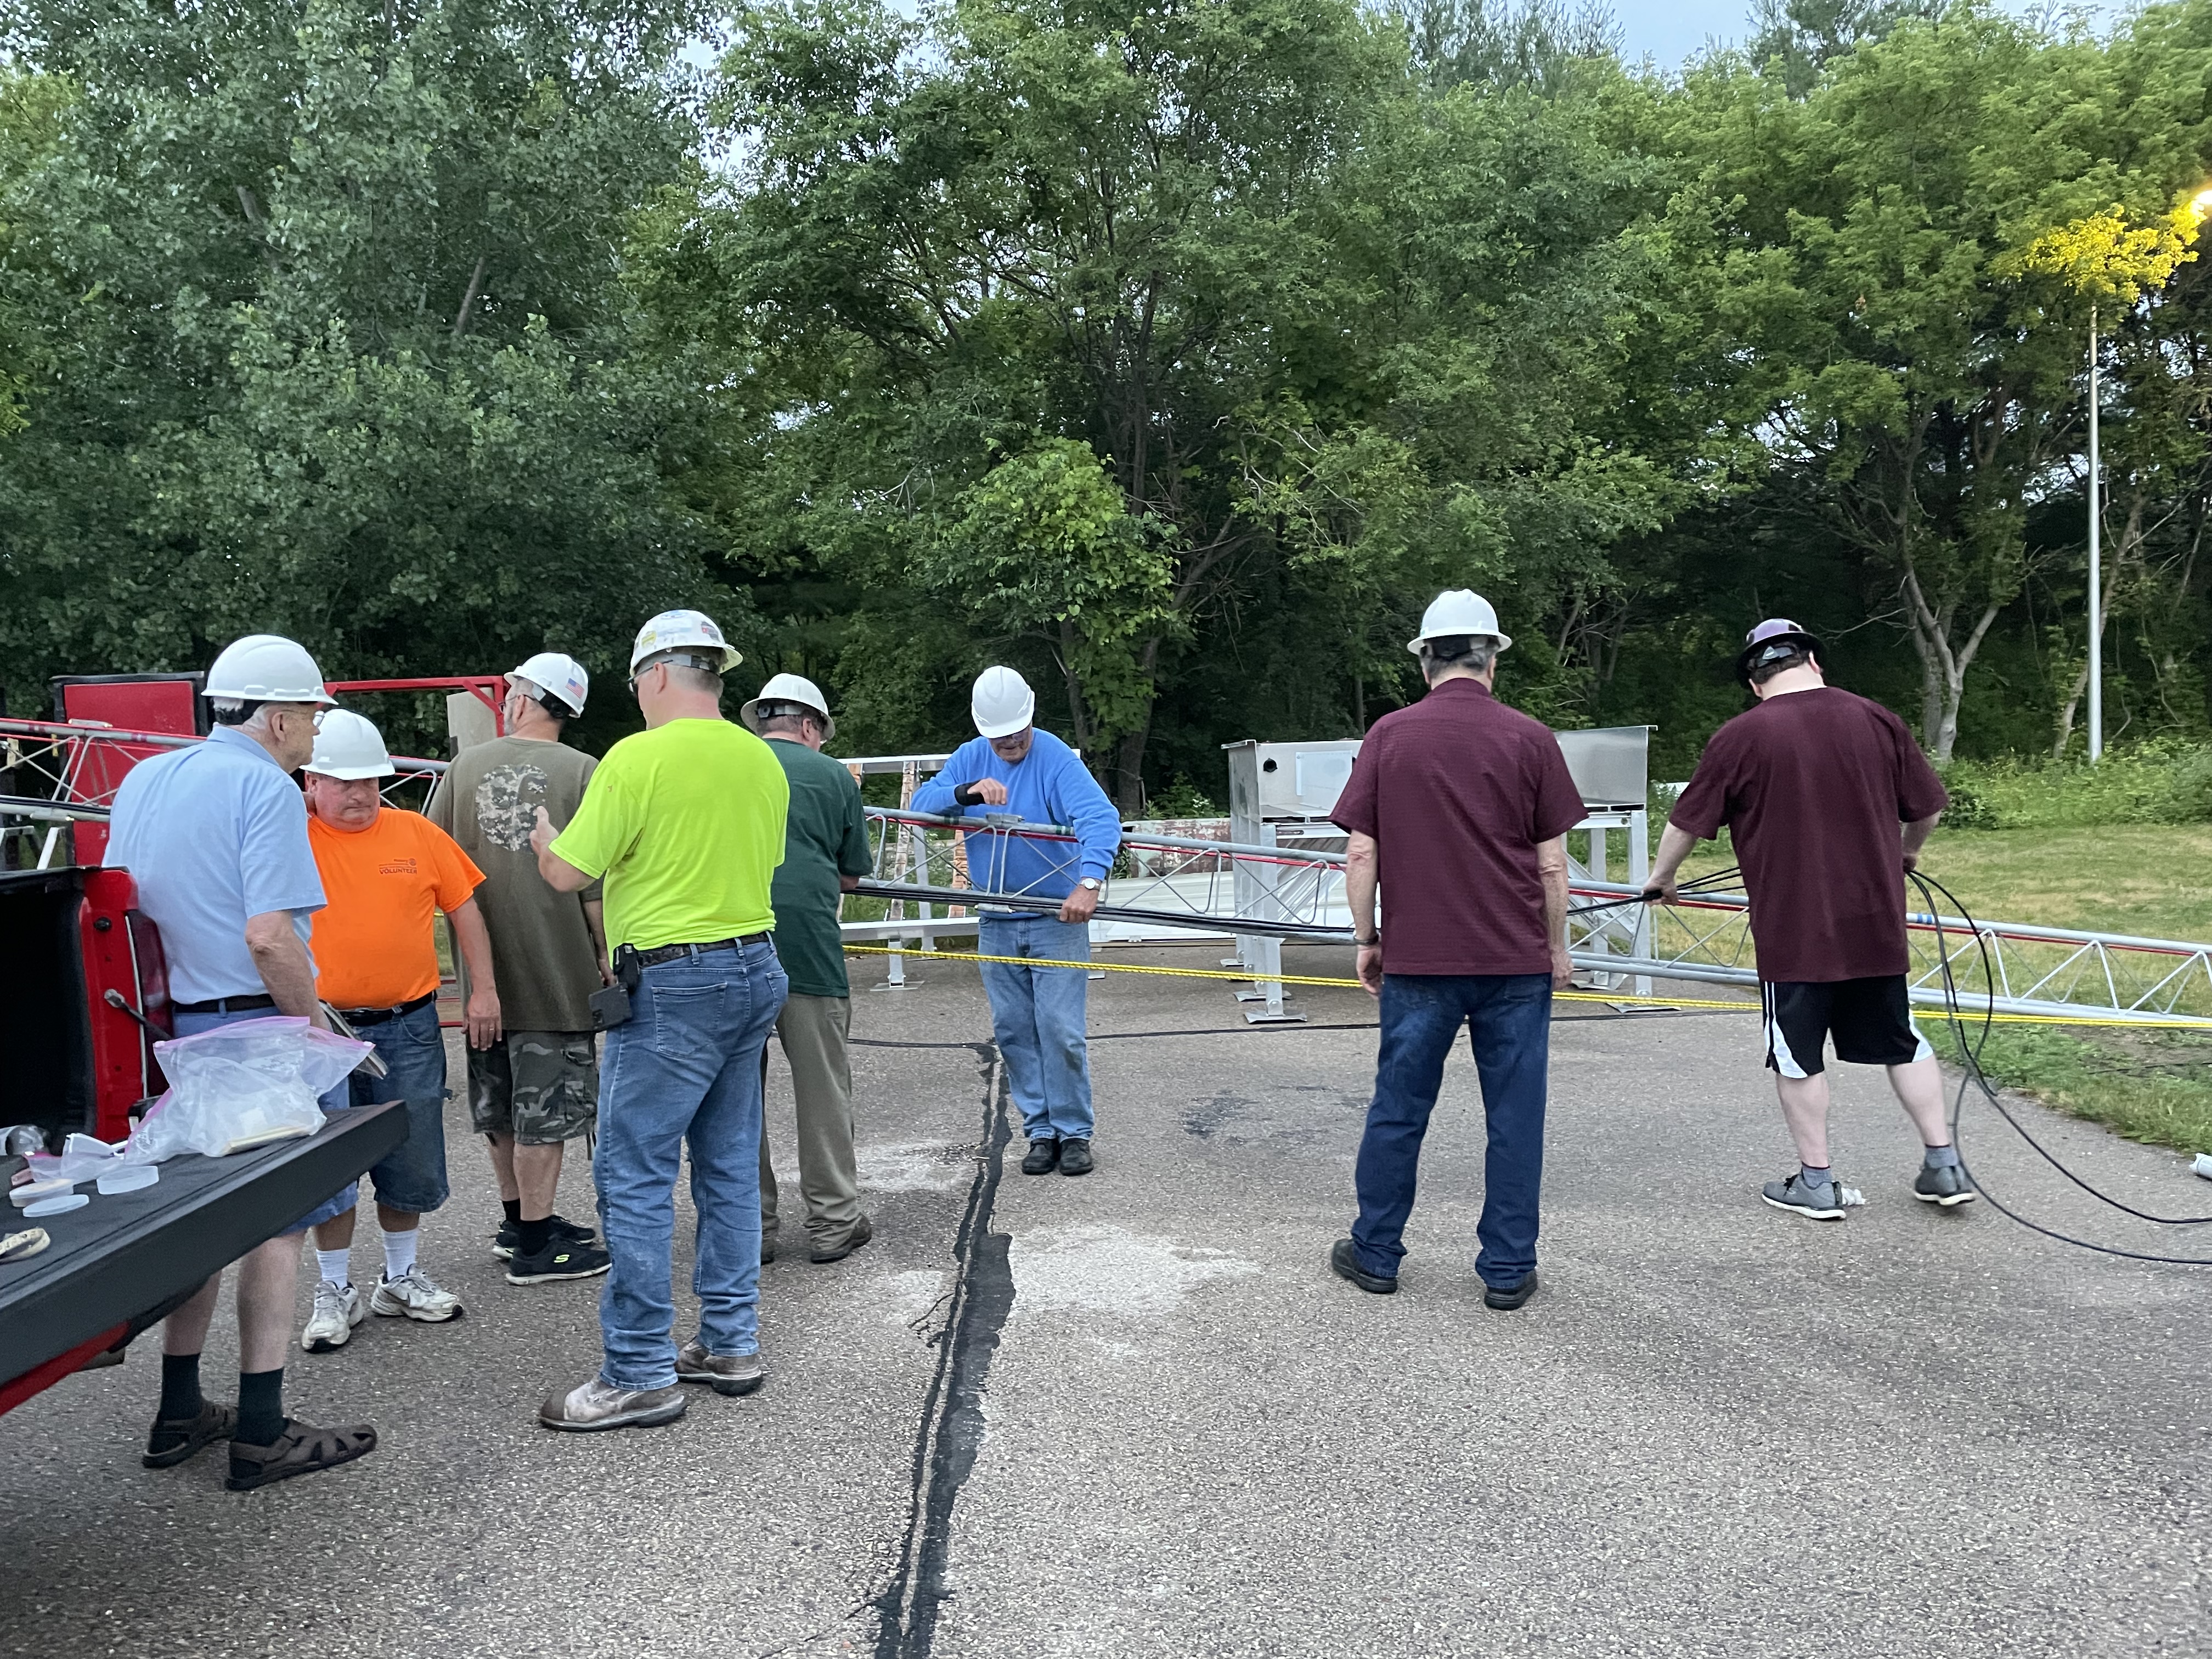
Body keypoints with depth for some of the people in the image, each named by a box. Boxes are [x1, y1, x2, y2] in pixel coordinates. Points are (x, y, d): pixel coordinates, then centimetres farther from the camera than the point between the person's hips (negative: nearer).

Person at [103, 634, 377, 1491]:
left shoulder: (142, 780, 13)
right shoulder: (264, 786, -14)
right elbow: (269, 935, -22)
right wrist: (314, 1025, -11)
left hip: (172, 1027, 9)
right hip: (252, 1027, -8)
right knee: (273, 1224, 0)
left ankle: (179, 1415, 26)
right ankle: (261, 1433, 5)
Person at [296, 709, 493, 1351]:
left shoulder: (418, 833, 3)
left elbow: (464, 908, 7)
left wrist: (483, 988, 3)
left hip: (409, 1028, 2)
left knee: (411, 1160, 12)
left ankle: (401, 1279, 30)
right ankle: (335, 1292, 22)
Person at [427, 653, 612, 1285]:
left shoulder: (465, 767, 4)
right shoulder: (582, 772, -10)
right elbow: (596, 882, -13)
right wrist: (607, 954, -4)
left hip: (483, 969, 5)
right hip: (558, 970, -5)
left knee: (502, 1102, 17)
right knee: (546, 1104, 2)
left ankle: (519, 1218, 31)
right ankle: (534, 1245, 7)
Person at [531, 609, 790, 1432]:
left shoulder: (639, 758, -14)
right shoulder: (762, 759, 8)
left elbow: (570, 873, -10)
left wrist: (542, 834, 12)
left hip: (673, 984, -8)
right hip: (754, 969, 8)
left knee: (635, 1173, 0)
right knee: (729, 1164, 15)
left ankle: (640, 1374, 5)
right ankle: (730, 1344, 23)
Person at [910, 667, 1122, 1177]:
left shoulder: (1057, 759, -14)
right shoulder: (970, 758, 4)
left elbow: (1101, 819, -28)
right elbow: (921, 805, -6)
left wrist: (1089, 881, -44)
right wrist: (967, 791, -25)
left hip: (1057, 918, -5)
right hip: (996, 924, 5)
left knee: (1061, 1030, -6)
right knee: (1013, 1032, 7)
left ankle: (1074, 1132, 8)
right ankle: (1041, 1131, 18)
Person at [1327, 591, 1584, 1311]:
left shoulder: (1388, 736, 0)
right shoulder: (1530, 739, -2)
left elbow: (1361, 853, -2)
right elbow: (1551, 863, 0)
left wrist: (1366, 939, 9)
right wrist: (1556, 949, 11)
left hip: (1417, 961, 1)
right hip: (1517, 962, 0)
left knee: (1398, 1110, 11)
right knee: (1514, 1117, 8)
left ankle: (1376, 1253, 22)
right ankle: (1508, 1267, 15)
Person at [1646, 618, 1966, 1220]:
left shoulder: (1740, 736, -7)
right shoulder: (1876, 720, 3)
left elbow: (1687, 821, -1)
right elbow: (1927, 807, 10)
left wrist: (1662, 877, 17)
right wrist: (1905, 852, 31)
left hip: (1792, 930, -4)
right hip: (1877, 922, 4)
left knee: (1799, 1055, 7)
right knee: (1902, 1043, 17)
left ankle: (1815, 1182, 13)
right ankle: (1944, 1166, 19)